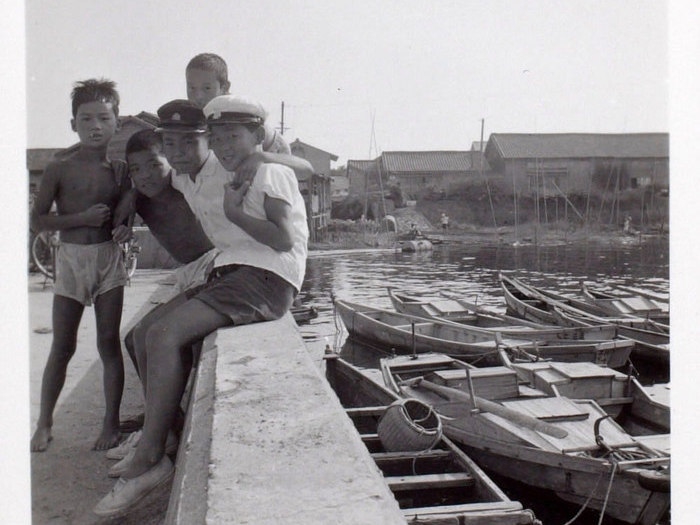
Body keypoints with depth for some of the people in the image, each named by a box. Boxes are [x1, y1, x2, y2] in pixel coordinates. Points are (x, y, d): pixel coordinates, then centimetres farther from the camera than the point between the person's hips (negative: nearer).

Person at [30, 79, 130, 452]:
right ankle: (44, 424, 20)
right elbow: (37, 220, -7)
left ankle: (111, 423, 13)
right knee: (62, 347, 4)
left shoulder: (119, 171, 4)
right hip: (70, 258, -1)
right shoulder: (59, 170, -3)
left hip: (108, 257, 1)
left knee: (109, 343, 3)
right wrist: (83, 218, -17)